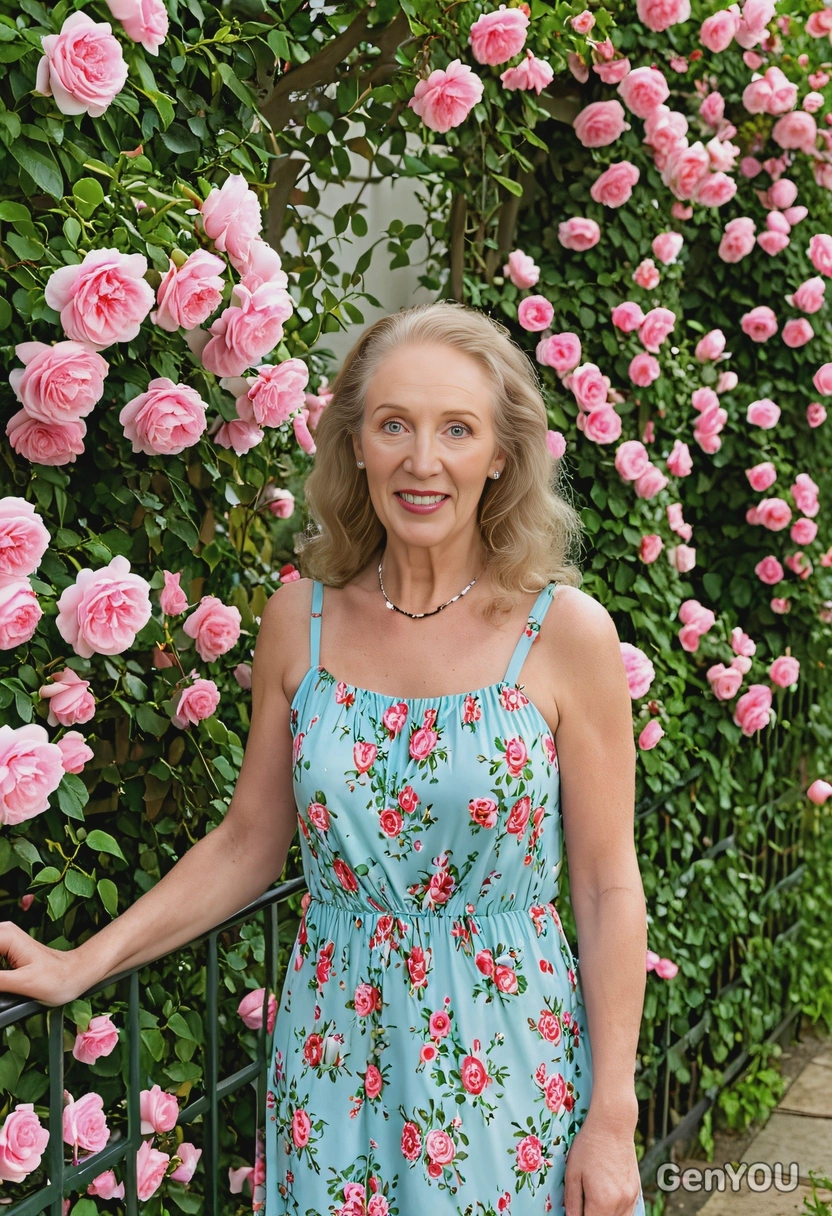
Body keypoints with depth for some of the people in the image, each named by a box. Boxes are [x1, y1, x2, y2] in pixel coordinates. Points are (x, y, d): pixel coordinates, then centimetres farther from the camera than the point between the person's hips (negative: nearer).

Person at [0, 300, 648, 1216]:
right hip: (333, 1058, 2)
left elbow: (608, 888, -7)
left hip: (510, 1061, -2)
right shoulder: (300, 621, -2)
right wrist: (81, 966, 1)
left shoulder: (566, 632, -10)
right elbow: (248, 843, 7)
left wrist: (613, 1122, -7)